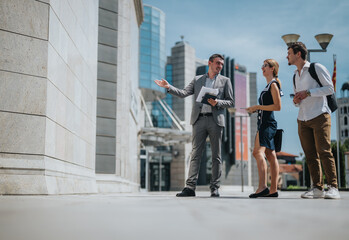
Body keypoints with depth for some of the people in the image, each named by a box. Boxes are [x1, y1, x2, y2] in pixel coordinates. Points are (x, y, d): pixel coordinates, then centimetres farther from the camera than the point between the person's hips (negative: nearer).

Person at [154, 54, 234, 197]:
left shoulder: (225, 81, 13)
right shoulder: (197, 80, 17)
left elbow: (230, 102, 8)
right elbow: (183, 93, 9)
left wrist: (217, 102, -10)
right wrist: (168, 87, -3)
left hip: (215, 120, -1)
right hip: (199, 119, 1)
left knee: (216, 156, 1)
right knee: (195, 154, -4)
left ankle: (215, 188, 6)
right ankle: (190, 187, -5)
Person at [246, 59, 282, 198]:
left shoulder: (273, 84, -7)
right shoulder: (269, 85, 22)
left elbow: (277, 106, -15)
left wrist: (258, 107, -14)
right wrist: (255, 109, 14)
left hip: (268, 123, -10)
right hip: (264, 123, 10)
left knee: (258, 152, -21)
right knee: (271, 155, 7)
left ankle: (262, 186, -28)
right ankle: (273, 190, 8)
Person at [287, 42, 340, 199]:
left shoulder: (317, 68, 2)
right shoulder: (295, 76, 21)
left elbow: (330, 88, -6)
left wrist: (308, 92, -13)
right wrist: (295, 100, 5)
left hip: (319, 115, -6)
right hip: (303, 119, 6)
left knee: (324, 151, -13)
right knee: (310, 155, 0)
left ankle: (333, 188, -11)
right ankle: (317, 188, 3)